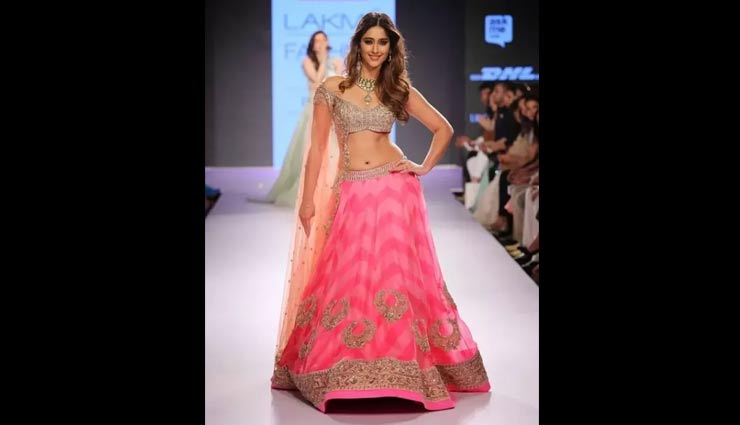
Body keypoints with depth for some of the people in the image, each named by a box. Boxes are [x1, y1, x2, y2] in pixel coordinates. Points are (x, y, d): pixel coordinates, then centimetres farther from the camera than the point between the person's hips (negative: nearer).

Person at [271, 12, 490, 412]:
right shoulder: (332, 88, 3)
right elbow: (317, 147, 3)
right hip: (352, 194, 0)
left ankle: (405, 363, 12)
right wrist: (307, 199, 0)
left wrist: (425, 167, 2)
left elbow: (443, 128, 14)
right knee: (345, 280, 0)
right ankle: (340, 369, 14)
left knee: (397, 274, 1)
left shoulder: (400, 90, 6)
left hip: (395, 189, 0)